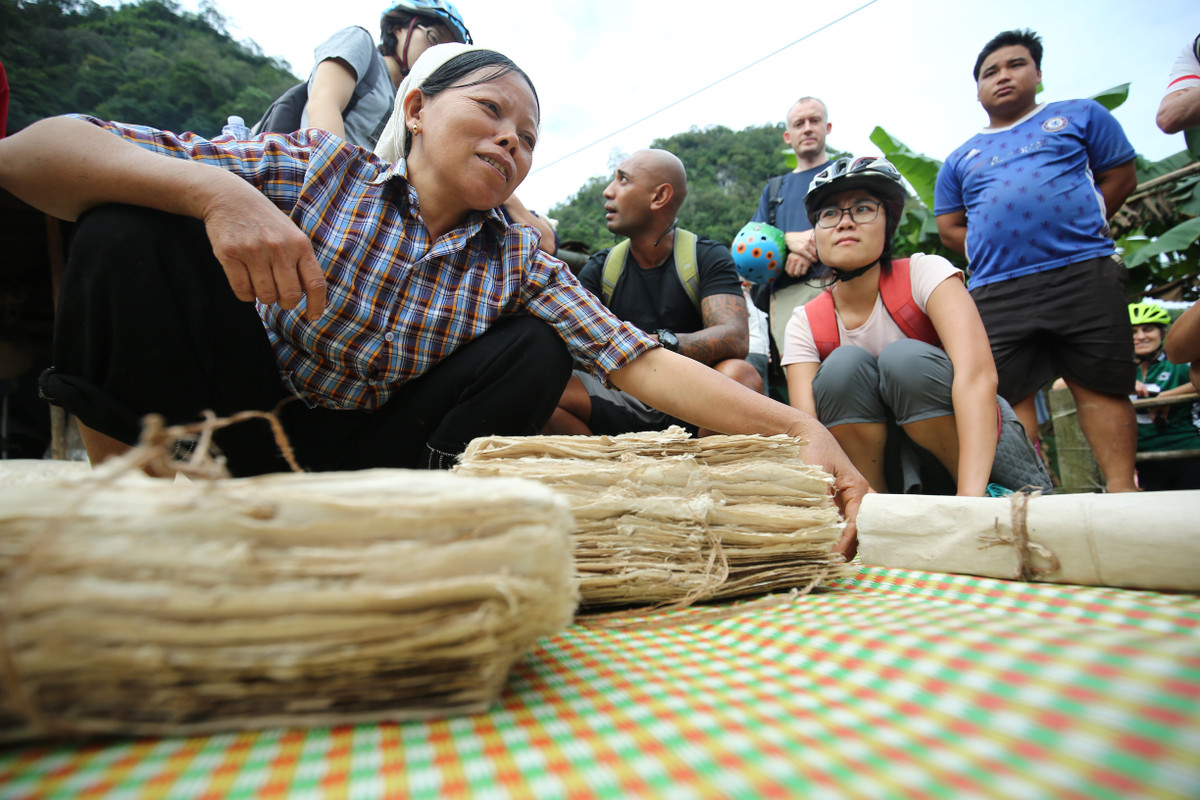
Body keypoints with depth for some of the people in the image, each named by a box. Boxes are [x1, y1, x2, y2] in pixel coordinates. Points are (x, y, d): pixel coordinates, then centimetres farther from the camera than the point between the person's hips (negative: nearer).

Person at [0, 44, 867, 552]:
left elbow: (643, 362, -14)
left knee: (538, 351, -14)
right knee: (137, 225, -21)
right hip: (234, 436, -1)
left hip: (366, 464, 2)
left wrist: (797, 426, -27)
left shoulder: (518, 263, -3)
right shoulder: (317, 169, -9)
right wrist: (216, 191, -33)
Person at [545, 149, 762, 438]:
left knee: (740, 375, -33)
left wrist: (659, 343, -37)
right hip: (624, 405, 3)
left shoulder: (708, 257, -2)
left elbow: (736, 338, -19)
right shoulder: (601, 267, 9)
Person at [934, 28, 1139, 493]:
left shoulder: (1080, 116, 17)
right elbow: (949, 227, 18)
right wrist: (996, 249, 6)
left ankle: (1122, 490, 3)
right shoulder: (960, 159, 21)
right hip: (996, 293, 2)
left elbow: (1121, 176, 15)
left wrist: (1077, 230, 5)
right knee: (1011, 394, -3)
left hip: (1084, 275, -1)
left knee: (1101, 385, -2)